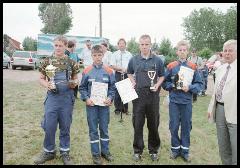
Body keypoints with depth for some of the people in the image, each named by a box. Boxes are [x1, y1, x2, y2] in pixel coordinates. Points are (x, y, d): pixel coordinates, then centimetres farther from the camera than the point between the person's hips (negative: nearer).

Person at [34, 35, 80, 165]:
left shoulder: (71, 62, 1)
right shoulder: (47, 61, 1)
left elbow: (75, 79, 10)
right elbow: (41, 79, 6)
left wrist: (74, 84, -12)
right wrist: (46, 84, -15)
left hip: (67, 98, 0)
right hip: (52, 97, 0)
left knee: (65, 126, 10)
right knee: (49, 126, 5)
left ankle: (65, 152, 27)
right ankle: (49, 151, 27)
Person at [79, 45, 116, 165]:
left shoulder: (108, 71, -1)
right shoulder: (87, 71, -3)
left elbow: (113, 87, 3)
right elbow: (82, 88, 2)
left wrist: (110, 98, -11)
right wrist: (86, 99, -11)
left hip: (104, 104, 1)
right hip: (91, 104, -1)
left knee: (104, 128, 13)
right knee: (93, 130, 9)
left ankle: (105, 151, 30)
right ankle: (95, 153, 23)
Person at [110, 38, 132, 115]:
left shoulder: (129, 54, 12)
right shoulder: (115, 54, 5)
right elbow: (112, 66, -2)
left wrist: (127, 69, -9)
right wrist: (121, 69, -15)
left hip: (127, 75, 2)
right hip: (118, 74, -2)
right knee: (117, 91, -2)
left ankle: (125, 109, 16)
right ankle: (117, 109, 9)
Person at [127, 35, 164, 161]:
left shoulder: (157, 60, 1)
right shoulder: (133, 60, 4)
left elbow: (162, 76, 10)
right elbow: (129, 73, 19)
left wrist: (157, 85, -9)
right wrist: (133, 83, 1)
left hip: (153, 95, 0)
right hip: (138, 94, 1)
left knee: (153, 124, 10)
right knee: (137, 124, 8)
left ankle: (153, 150, 28)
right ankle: (137, 150, 23)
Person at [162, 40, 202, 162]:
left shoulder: (193, 67, 1)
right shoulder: (171, 66, 1)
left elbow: (199, 84, 0)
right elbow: (164, 82, 4)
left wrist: (190, 87, -17)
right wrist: (172, 85, -13)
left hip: (187, 102, 0)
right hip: (174, 101, 0)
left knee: (186, 126, 10)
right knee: (174, 126, 6)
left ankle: (185, 150, 25)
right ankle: (175, 148, 25)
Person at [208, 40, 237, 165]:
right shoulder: (220, 69, 13)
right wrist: (211, 108, 15)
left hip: (233, 112, -6)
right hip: (219, 109, 6)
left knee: (235, 148, 1)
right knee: (223, 146, 17)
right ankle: (225, 162, 33)